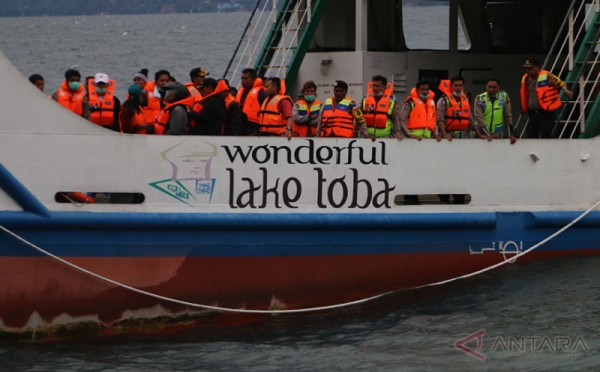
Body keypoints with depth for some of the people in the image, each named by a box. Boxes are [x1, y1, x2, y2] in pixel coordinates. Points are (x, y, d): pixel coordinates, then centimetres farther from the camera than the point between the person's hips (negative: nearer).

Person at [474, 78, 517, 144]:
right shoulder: (480, 99, -8)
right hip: (482, 134, -2)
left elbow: (508, 115, -1)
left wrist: (511, 134, -5)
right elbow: (478, 118, -14)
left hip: (498, 134, 2)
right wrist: (489, 135, -19)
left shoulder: (504, 96, -2)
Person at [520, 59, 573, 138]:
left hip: (546, 114, -7)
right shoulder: (526, 78, 11)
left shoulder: (546, 76, -10)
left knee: (545, 137, -4)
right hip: (533, 113, 7)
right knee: (530, 137, 8)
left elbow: (560, 82, -14)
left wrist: (565, 89, -34)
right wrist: (524, 108, 25)